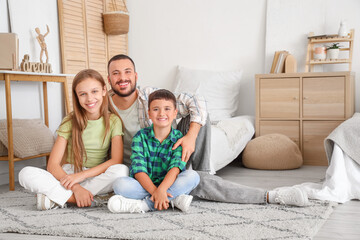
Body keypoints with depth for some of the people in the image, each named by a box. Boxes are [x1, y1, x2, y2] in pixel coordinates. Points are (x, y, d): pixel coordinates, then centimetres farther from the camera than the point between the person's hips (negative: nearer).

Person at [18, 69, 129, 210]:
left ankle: (55, 198, -22)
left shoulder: (113, 120, -2)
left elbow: (116, 160, -13)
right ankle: (90, 201, -26)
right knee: (26, 174, -25)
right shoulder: (70, 122, -3)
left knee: (122, 170, -33)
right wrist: (76, 188, -26)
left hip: (96, 177, 0)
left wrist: (81, 175, -21)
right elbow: (52, 165, -10)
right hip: (66, 175, 0)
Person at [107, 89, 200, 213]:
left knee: (193, 176, -25)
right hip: (145, 186, 0)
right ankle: (174, 198, -28)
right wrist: (154, 191, -28)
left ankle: (144, 205, -28)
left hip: (168, 185, 0)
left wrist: (161, 189, -34)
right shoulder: (141, 136, -2)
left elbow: (176, 167, -17)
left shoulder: (179, 138, -2)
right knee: (120, 184, -27)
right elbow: (138, 170, -13)